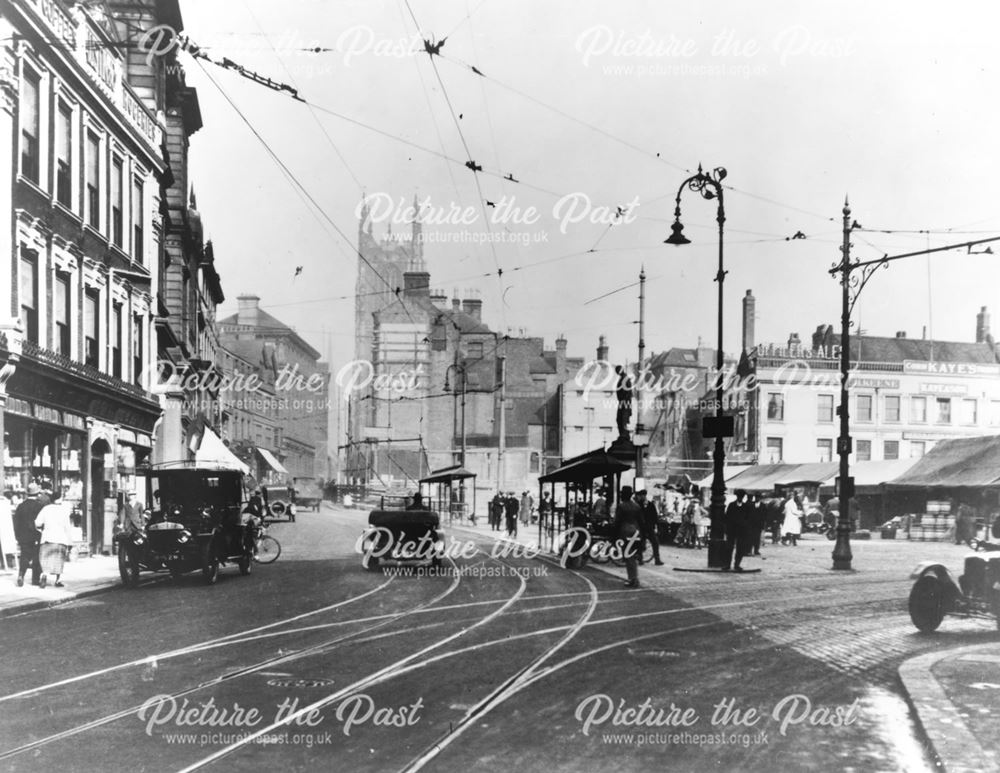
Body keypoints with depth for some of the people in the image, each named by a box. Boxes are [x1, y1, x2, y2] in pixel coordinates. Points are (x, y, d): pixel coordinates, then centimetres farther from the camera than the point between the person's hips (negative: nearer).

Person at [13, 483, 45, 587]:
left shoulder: (21, 506, 4)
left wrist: (18, 539, 13)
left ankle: (21, 574, -14)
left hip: (24, 537, 3)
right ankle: (36, 579, 9)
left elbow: (16, 524, 7)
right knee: (37, 559, 7)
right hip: (37, 537, -3)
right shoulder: (40, 506, -9)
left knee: (24, 558, 8)